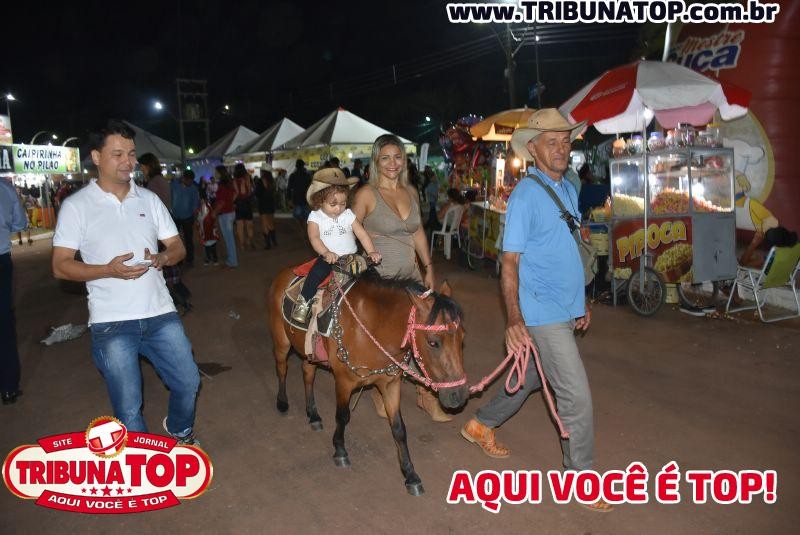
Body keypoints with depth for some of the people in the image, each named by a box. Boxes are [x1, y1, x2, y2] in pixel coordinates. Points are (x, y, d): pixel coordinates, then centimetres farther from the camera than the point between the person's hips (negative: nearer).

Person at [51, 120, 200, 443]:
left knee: (188, 383, 10)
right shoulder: (76, 206, -2)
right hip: (112, 322, -3)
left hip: (160, 314, 3)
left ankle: (179, 431, 41)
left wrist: (162, 258, -13)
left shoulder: (149, 199, 8)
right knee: (128, 408, 5)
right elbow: (60, 266, -4)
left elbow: (178, 247, 11)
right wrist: (109, 270, -21)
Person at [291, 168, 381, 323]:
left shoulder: (348, 214, 3)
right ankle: (303, 302, -16)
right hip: (328, 257, -2)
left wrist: (372, 252, -15)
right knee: (317, 272, -28)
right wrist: (326, 253, -31)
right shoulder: (315, 217, -2)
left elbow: (362, 234, 0)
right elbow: (314, 237, -14)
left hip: (351, 257, 2)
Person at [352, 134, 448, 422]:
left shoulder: (411, 191, 7)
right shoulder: (366, 194, -9)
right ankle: (379, 392, 31)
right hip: (378, 276, -5)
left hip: (410, 274, 5)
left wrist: (428, 268, 13)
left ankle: (426, 394, 18)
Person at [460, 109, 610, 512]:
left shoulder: (569, 190, 10)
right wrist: (513, 318, -24)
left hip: (566, 311, 9)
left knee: (533, 378, 21)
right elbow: (509, 262, -16)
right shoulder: (526, 195, -15)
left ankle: (481, 425, 41)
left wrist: (581, 301, 21)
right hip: (542, 315, -9)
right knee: (577, 398, -3)